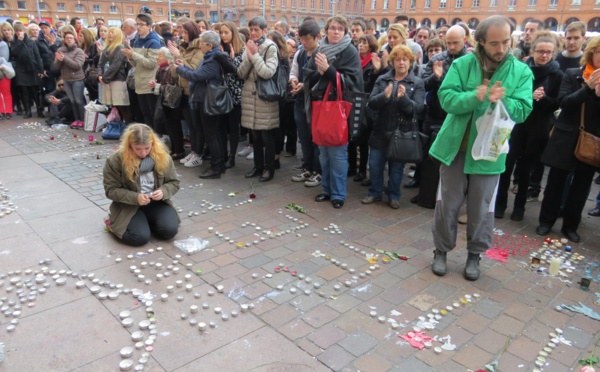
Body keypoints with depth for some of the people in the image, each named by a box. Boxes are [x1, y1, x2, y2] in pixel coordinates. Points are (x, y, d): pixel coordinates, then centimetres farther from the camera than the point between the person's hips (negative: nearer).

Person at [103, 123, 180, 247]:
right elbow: (111, 190, -10)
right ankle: (113, 222, 10)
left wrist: (163, 191, -21)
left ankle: (147, 220, 13)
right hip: (129, 205, -2)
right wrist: (135, 197, -23)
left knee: (169, 230, -21)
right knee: (140, 237, -23)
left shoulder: (162, 155, -7)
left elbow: (174, 182, 1)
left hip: (156, 203, 3)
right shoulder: (115, 160, -14)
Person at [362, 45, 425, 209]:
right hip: (381, 131, 2)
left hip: (402, 132, -2)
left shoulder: (417, 83, -1)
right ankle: (375, 193, 27)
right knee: (375, 164, 8)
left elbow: (418, 109, -11)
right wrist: (384, 96, -24)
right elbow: (371, 103, -5)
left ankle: (394, 196, 25)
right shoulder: (382, 79, 5)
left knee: (397, 167, 9)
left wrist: (404, 98, -28)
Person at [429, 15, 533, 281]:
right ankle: (441, 250, 26)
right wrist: (475, 97, -30)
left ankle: (475, 254, 29)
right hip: (455, 146, 0)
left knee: (481, 208, 9)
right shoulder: (462, 64, -4)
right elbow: (446, 98, -14)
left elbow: (523, 110, -9)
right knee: (448, 203, 9)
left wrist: (502, 101, -28)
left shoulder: (521, 72, -1)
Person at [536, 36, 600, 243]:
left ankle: (570, 226, 21)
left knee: (582, 184, 8)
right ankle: (546, 221, 19)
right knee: (556, 181, 6)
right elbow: (563, 102, -11)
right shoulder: (572, 74, 0)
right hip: (567, 136, -1)